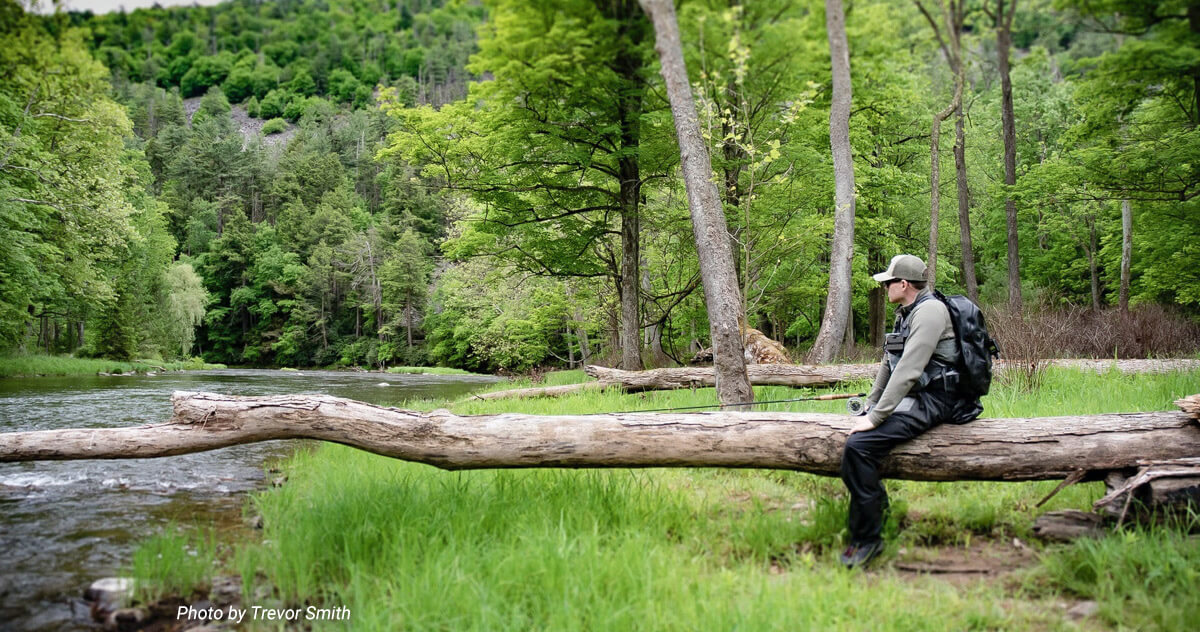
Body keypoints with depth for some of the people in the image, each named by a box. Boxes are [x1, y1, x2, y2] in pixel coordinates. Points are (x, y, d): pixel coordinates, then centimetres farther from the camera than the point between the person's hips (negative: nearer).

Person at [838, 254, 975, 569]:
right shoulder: (906, 313, 16)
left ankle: (867, 539, -15)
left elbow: (908, 371, -24)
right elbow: (889, 362, 23)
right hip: (911, 397, 11)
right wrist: (870, 402, 17)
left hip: (931, 401, -11)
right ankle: (877, 503, 21)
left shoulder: (929, 312, -17)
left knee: (858, 445, -25)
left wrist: (875, 417, -24)